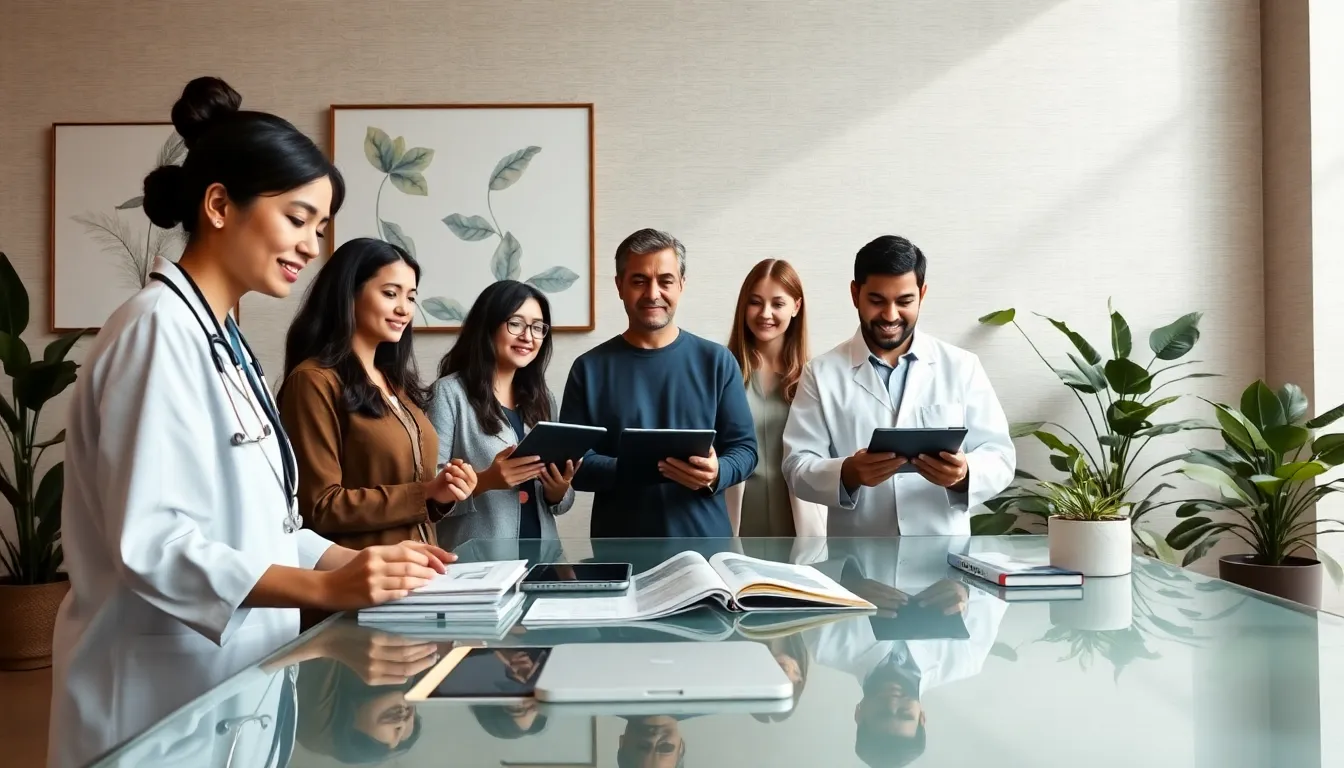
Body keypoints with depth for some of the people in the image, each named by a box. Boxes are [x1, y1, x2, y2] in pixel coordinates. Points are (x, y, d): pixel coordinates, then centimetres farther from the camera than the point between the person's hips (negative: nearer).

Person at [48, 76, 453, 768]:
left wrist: (355, 560, 2)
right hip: (164, 693, -9)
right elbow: (150, 542, -23)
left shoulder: (222, 338, 12)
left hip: (226, 677, 9)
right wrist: (326, 588, -29)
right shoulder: (160, 329, -17)